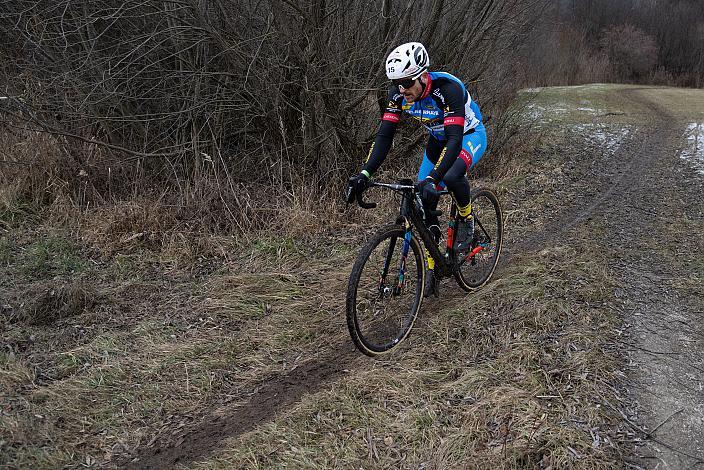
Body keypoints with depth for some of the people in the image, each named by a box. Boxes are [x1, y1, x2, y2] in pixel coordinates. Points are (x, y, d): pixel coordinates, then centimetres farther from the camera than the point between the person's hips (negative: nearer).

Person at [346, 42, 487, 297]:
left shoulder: (448, 88, -36)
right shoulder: (399, 94, -20)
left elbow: (455, 139, -43)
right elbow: (384, 135, -21)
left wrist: (433, 179, -55)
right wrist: (364, 174, -35)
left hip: (470, 135, -5)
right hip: (439, 139, 6)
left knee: (452, 176, -37)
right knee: (425, 204, -4)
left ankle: (466, 218, -4)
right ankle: (432, 269, 9)